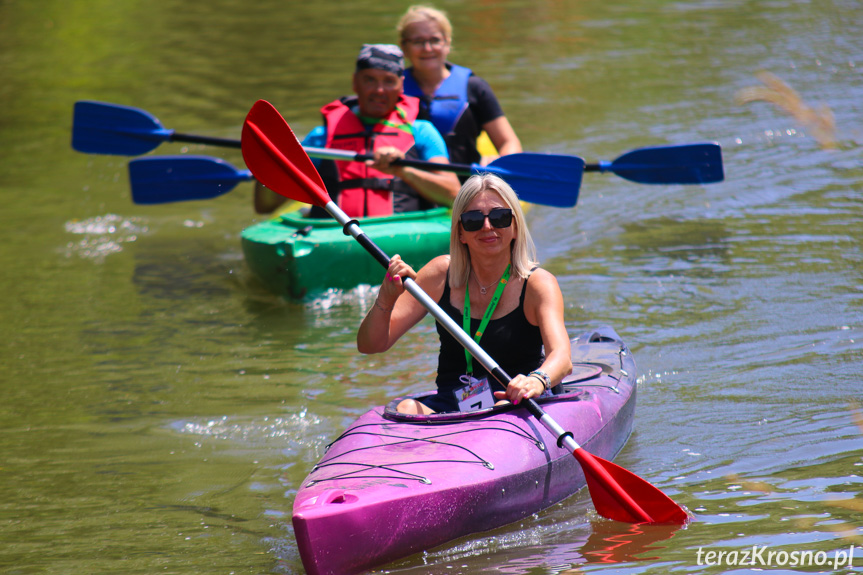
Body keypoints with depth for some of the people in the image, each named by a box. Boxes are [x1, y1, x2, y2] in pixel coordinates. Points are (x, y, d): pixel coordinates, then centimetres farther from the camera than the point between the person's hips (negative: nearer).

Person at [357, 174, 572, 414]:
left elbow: (562, 358, -25)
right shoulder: (442, 274, 4)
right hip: (448, 406, 2)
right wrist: (386, 301, -19)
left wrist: (538, 380, -49)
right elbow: (370, 345, 3)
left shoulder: (537, 283, -6)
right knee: (407, 409, -31)